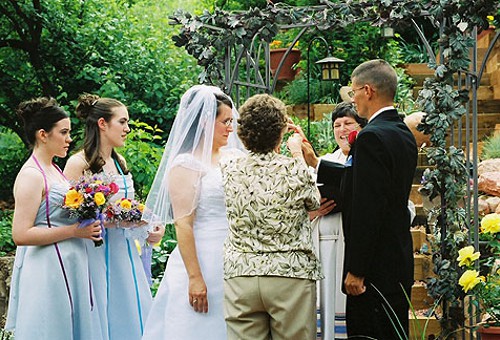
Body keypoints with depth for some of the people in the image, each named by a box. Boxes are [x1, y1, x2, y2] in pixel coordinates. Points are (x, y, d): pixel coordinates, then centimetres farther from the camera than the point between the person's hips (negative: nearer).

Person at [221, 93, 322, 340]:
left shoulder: (229, 170, -2)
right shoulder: (295, 171, -9)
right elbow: (314, 201, 11)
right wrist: (298, 155, 23)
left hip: (239, 276, 2)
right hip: (290, 276, -2)